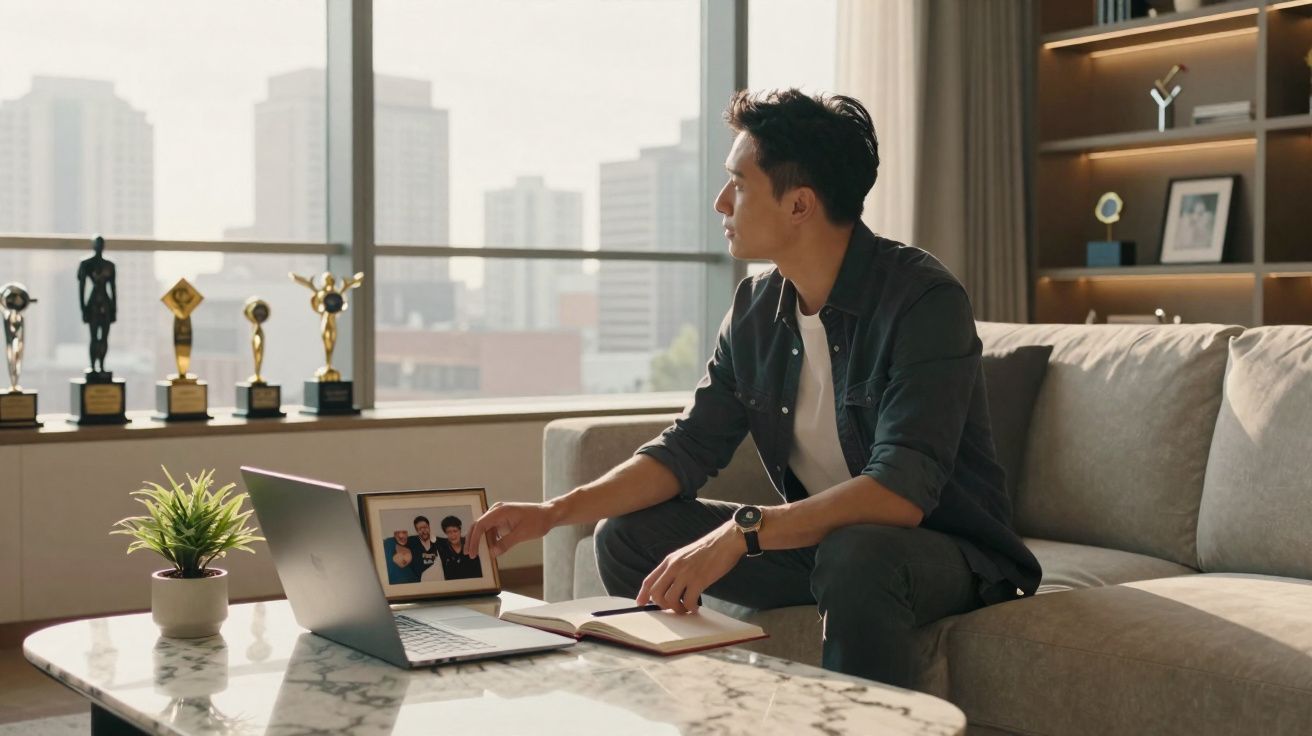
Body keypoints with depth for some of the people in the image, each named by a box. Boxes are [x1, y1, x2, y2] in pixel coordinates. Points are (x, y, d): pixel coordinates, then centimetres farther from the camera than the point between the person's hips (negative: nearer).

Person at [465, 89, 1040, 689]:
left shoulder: (923, 298, -21)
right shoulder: (755, 309, 1)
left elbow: (902, 492, -31)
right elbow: (687, 449, 6)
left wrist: (742, 533, -35)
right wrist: (554, 513, -6)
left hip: (947, 545, -6)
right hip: (819, 536, 7)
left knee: (854, 556, -39)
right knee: (628, 535, -2)